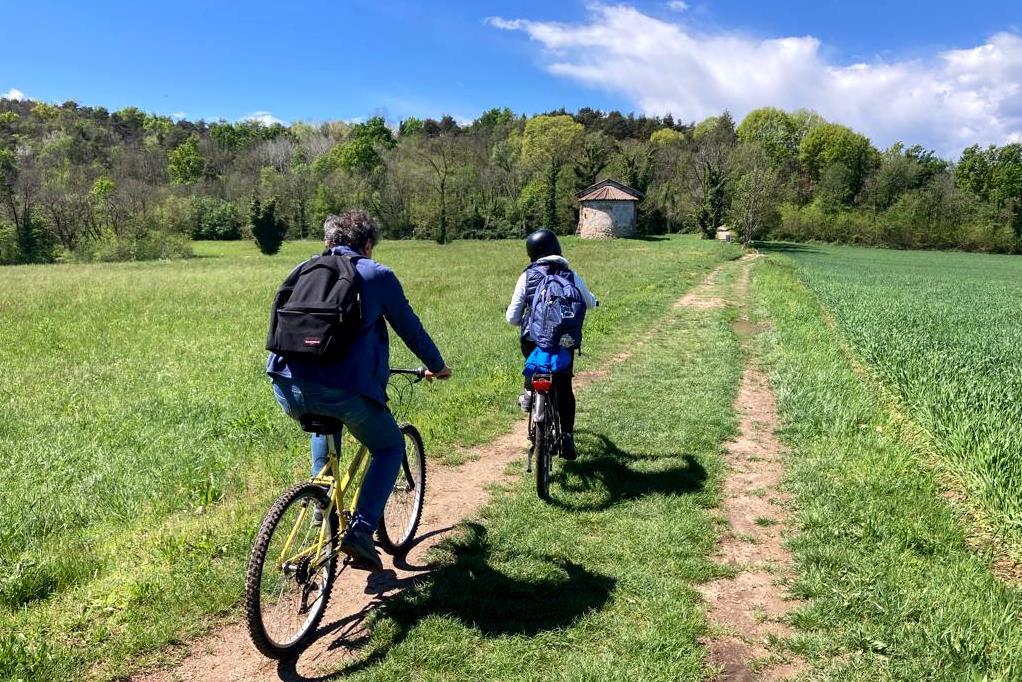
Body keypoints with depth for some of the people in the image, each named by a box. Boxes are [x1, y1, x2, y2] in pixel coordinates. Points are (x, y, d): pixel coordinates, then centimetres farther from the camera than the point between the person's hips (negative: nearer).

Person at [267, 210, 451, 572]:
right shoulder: (377, 275, 8)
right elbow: (410, 328, 15)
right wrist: (436, 365, 32)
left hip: (287, 386, 5)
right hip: (346, 389, -5)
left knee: (324, 423, 39)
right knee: (389, 447, 19)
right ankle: (360, 531, 6)